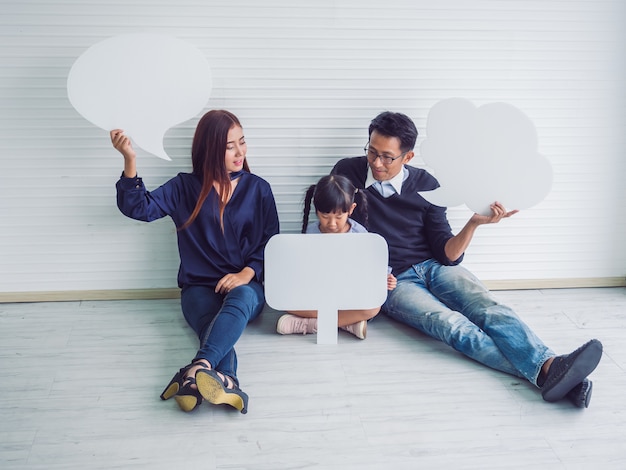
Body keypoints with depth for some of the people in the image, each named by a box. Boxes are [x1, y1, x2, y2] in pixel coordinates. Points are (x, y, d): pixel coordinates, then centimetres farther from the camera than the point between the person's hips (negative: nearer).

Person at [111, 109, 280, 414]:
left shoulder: (258, 189, 8)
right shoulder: (185, 188, 6)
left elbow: (271, 241, 5)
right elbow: (138, 207, -4)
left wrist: (247, 273, -14)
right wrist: (129, 161, -19)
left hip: (245, 287, 0)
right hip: (199, 288, 0)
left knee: (241, 297, -38)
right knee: (216, 324, -35)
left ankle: (200, 369, -60)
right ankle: (225, 382, -63)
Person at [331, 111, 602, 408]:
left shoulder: (425, 185, 4)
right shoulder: (347, 173, 0)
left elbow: (447, 255, 4)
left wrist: (474, 223, -15)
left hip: (434, 267, 3)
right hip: (392, 282, -3)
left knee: (488, 308, -28)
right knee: (451, 324, -31)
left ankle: (550, 366, -50)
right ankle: (540, 372, -49)